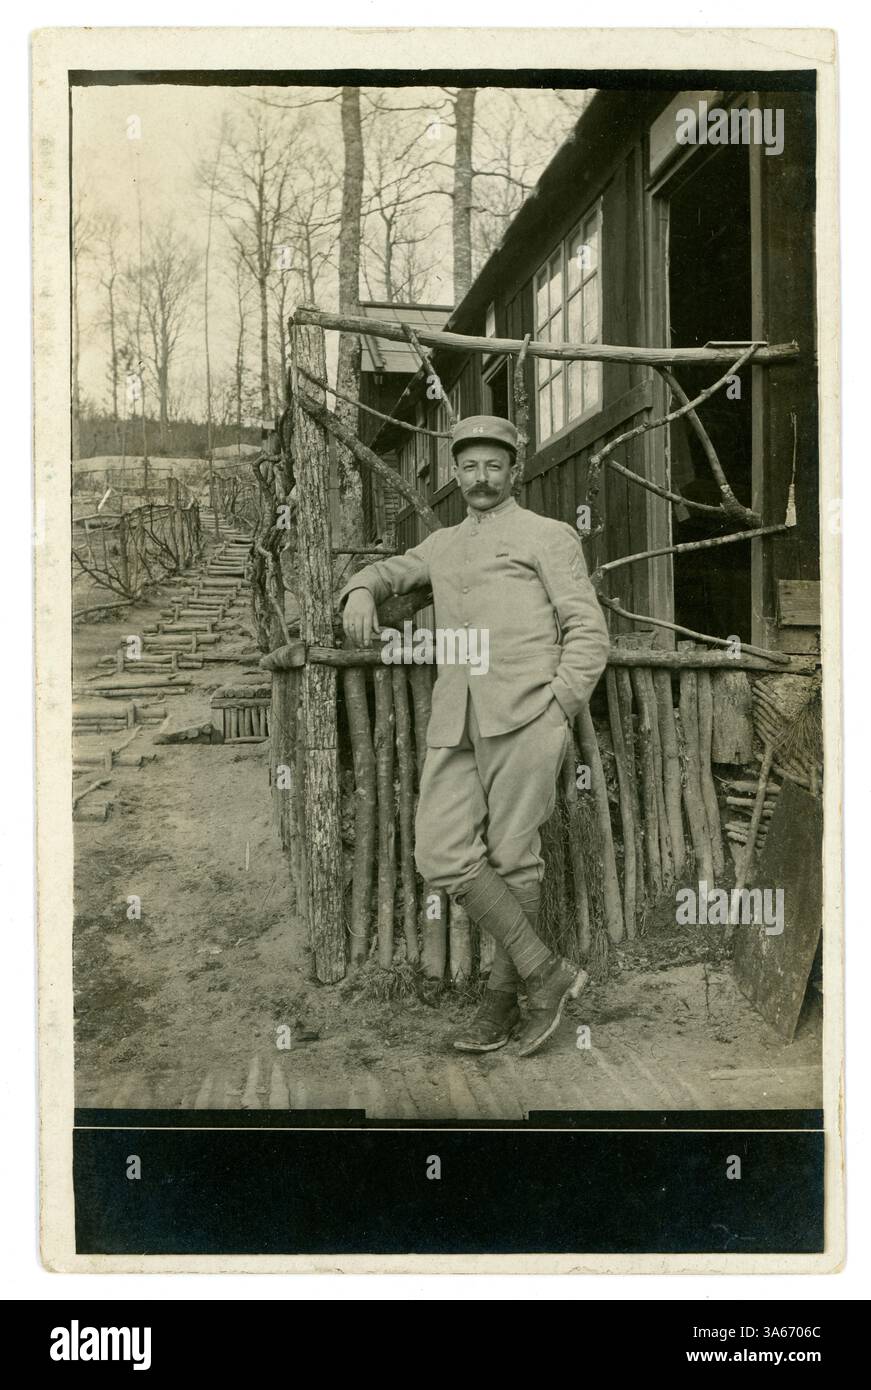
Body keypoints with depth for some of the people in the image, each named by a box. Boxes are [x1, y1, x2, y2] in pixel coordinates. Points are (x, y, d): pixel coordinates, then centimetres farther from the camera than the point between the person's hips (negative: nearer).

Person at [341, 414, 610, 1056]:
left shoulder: (549, 536, 10)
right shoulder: (443, 545, 27)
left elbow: (589, 633, 4)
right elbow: (389, 570, 43)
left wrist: (558, 713, -8)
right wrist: (362, 592, 17)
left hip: (524, 713, -5)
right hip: (455, 722, 5)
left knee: (513, 858, -2)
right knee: (443, 857, -7)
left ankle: (502, 999, 13)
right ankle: (546, 974, 3)